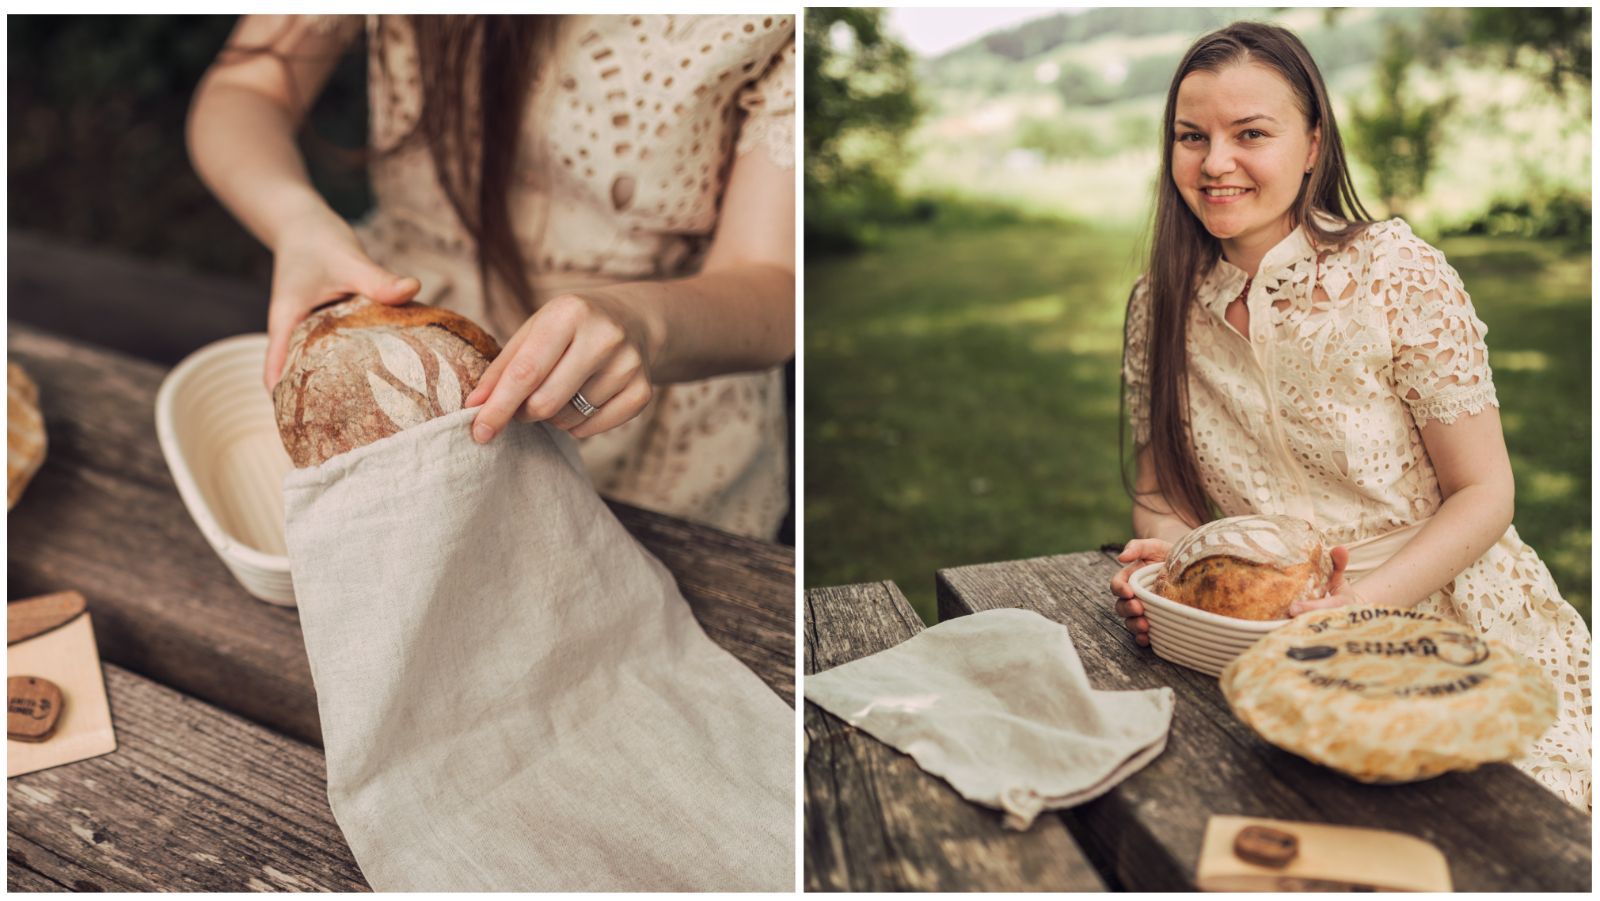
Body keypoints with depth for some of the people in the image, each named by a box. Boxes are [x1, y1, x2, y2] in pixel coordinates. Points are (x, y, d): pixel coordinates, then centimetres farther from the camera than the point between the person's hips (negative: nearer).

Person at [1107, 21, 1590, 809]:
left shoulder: (1398, 274, -11)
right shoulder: (1159, 306, -1)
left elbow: (1484, 493, -8)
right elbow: (1162, 491, 7)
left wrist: (1365, 601, -23)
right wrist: (1163, 547, -16)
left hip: (1451, 620, -2)